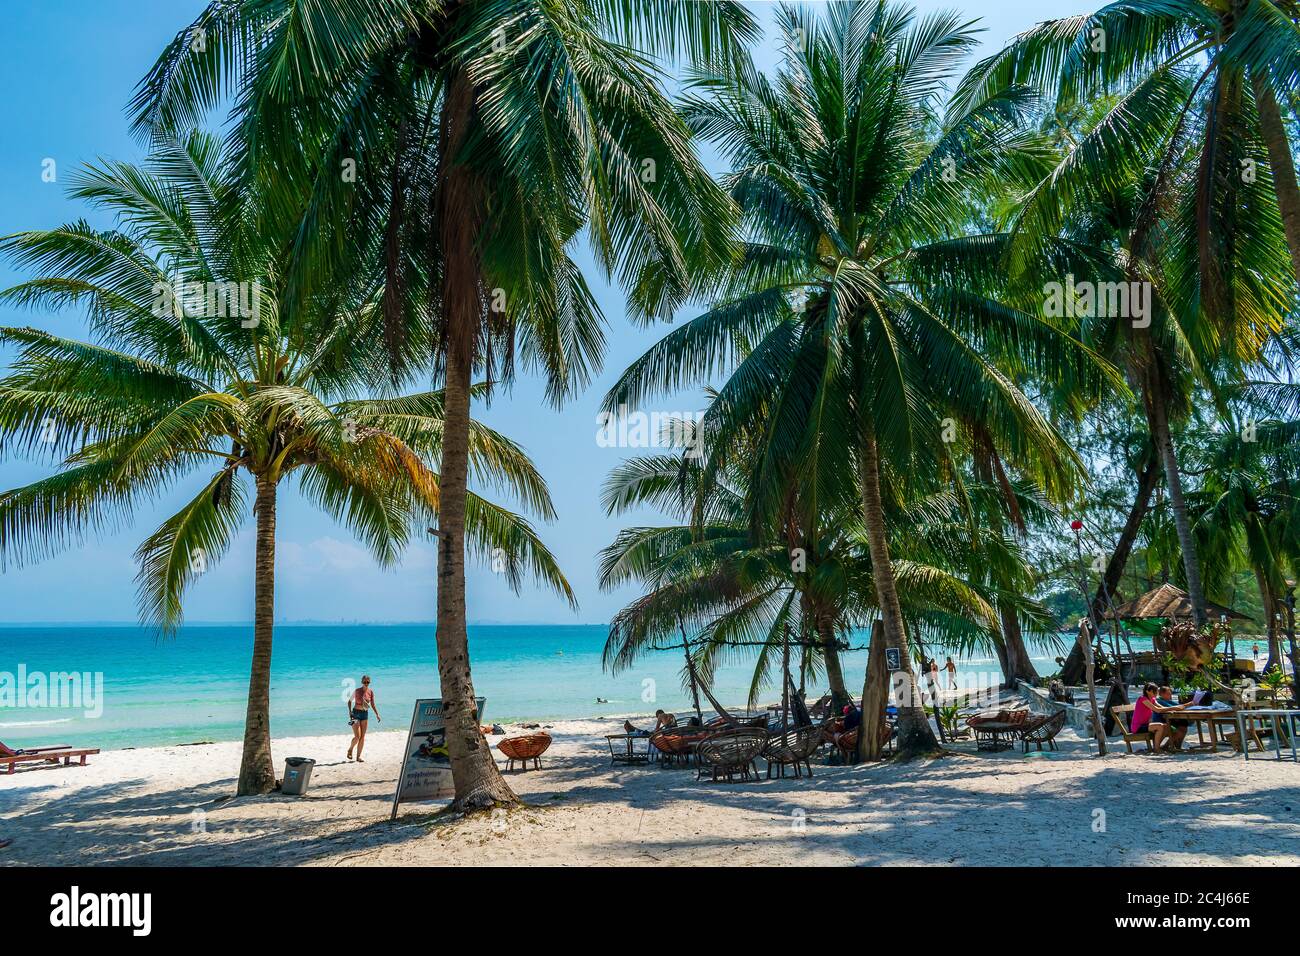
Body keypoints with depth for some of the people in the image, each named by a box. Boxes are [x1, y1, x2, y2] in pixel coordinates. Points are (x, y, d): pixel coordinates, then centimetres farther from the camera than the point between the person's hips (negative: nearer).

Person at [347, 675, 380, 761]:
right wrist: (349, 711, -8)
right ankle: (350, 749, 18)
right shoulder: (357, 691, -10)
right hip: (355, 713, -4)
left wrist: (377, 715, -2)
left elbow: (373, 705, 6)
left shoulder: (371, 692, 0)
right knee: (357, 736, -11)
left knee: (362, 737, 3)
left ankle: (358, 756, 11)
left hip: (365, 714, 4)